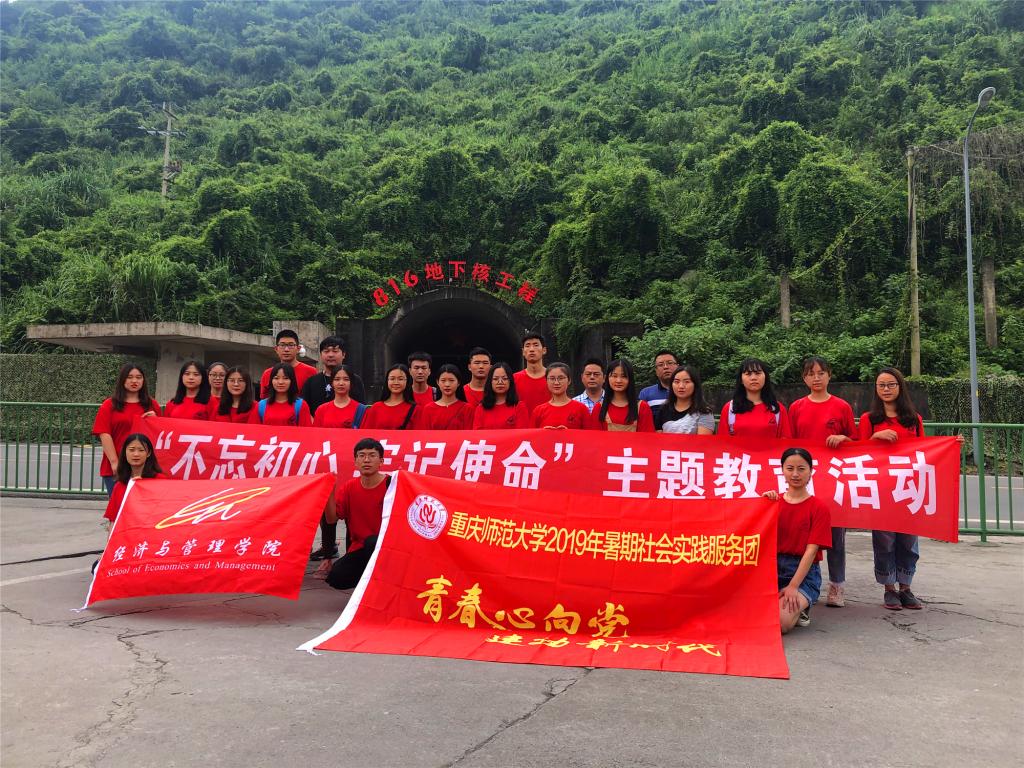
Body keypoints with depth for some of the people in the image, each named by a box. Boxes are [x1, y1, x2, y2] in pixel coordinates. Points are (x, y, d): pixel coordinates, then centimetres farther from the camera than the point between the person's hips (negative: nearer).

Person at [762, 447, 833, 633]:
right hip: (773, 568, 4)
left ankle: (800, 607, 6)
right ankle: (794, 604, 6)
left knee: (780, 623, -27)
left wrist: (793, 586, -19)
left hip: (804, 573, -3)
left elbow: (811, 550, -10)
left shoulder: (818, 508, -2)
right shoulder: (774, 501, 9)